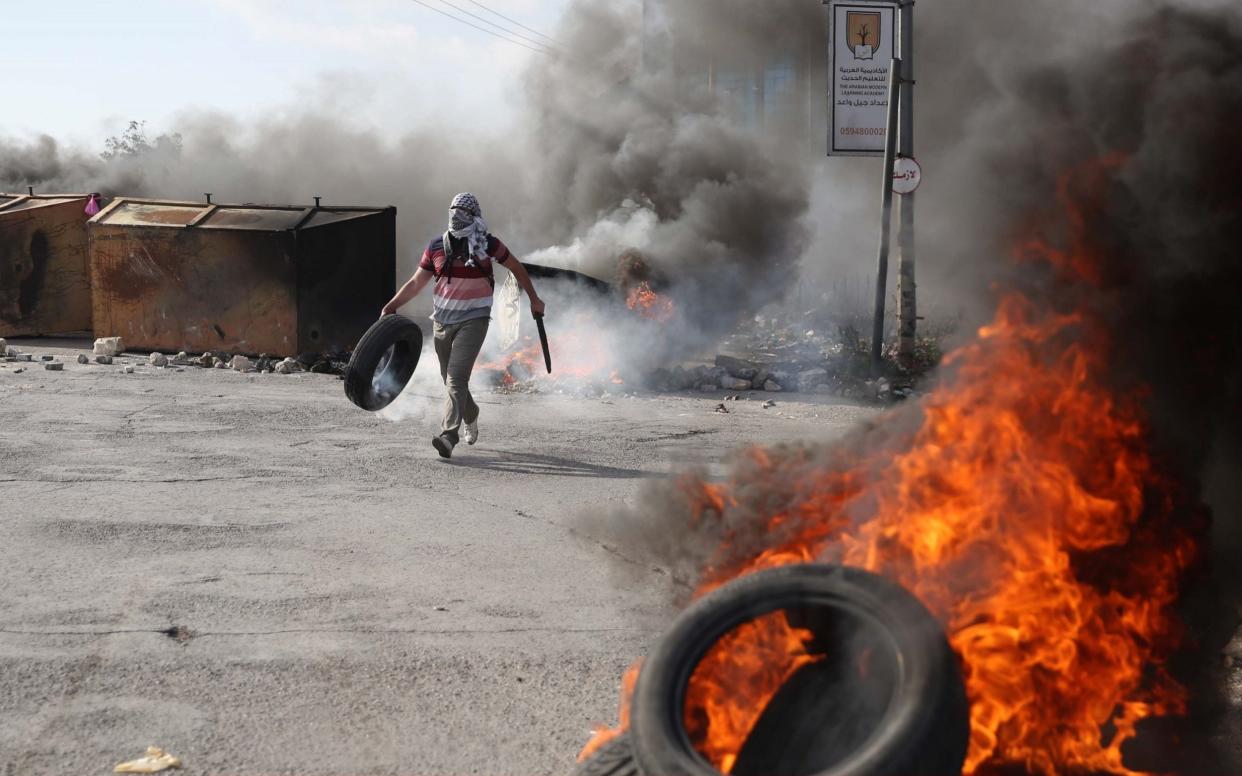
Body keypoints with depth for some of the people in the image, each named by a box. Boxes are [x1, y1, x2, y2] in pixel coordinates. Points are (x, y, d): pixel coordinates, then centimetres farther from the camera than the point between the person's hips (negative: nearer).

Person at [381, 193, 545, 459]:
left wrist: (534, 299, 19)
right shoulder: (437, 247, 5)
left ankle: (448, 435, -26)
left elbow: (516, 267, 13)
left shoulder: (487, 244, -2)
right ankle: (471, 416, 42)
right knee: (449, 379, 14)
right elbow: (416, 282, 10)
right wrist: (391, 305, -1)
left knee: (457, 377, -19)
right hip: (443, 320, 4)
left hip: (474, 320, -4)